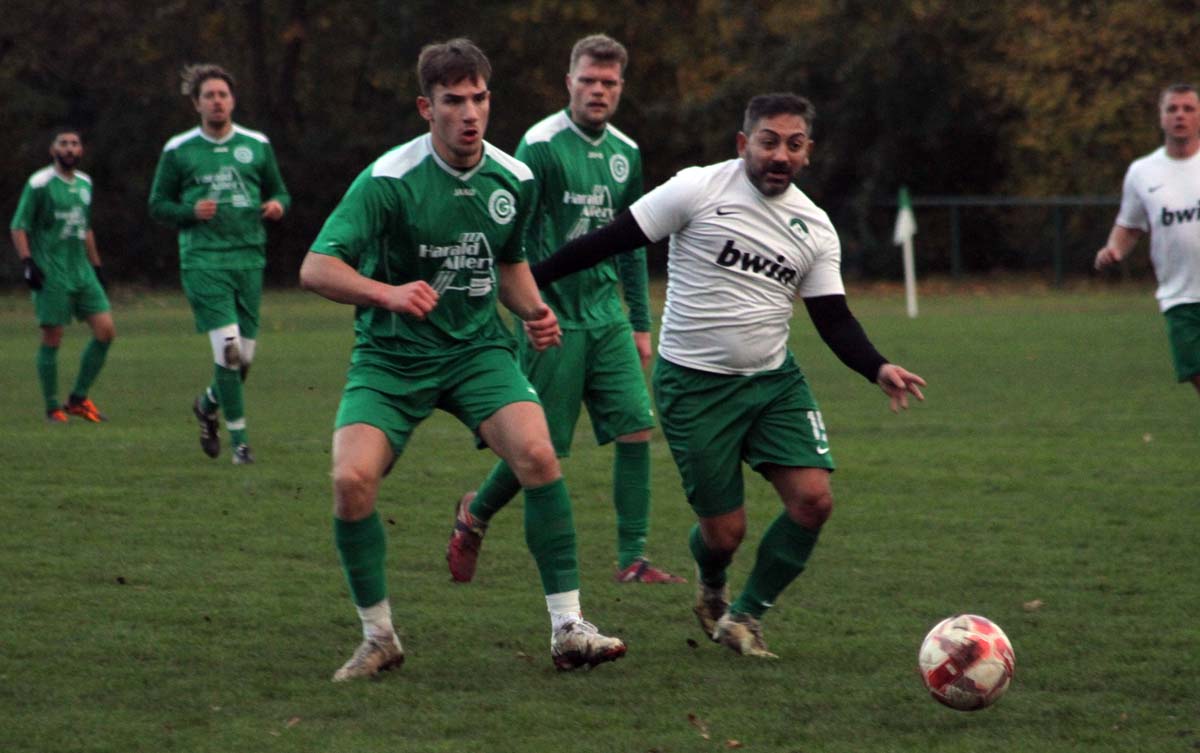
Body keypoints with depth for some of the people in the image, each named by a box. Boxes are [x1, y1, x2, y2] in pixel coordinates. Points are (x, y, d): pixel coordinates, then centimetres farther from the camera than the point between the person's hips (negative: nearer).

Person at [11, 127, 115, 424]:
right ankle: (53, 408, 8)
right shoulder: (39, 184, -7)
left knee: (106, 330, -3)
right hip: (51, 275, -6)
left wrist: (96, 265, 23)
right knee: (52, 339, -3)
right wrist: (27, 263, -16)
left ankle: (78, 399, 9)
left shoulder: (85, 184, 13)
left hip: (82, 273, 6)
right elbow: (18, 227, -6)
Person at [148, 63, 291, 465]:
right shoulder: (177, 151, 2)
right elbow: (158, 204, 7)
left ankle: (207, 404, 35)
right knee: (228, 347, -17)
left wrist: (277, 205, -6)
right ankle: (239, 438, -8)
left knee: (245, 355, 4)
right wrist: (191, 211, -12)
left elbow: (279, 192, 18)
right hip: (203, 261, -4)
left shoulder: (257, 146, 9)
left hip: (249, 260, 4)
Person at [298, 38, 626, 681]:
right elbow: (316, 268, -21)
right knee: (352, 480, -21)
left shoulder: (514, 180, 1)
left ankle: (567, 628, -12)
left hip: (478, 349, 3)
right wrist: (387, 293, -37)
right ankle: (379, 639, 1)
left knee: (538, 455, -22)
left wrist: (534, 310, 1)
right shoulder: (388, 180, -16)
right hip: (391, 357, -3)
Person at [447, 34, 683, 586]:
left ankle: (632, 560, -1)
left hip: (607, 316, 6)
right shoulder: (542, 145, -10)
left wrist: (640, 323, 17)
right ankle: (474, 514, 27)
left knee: (635, 428, -6)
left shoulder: (626, 154, 10)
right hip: (555, 317, -6)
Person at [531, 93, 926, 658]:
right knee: (725, 530, -5)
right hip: (693, 385, -5)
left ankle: (745, 616, 10)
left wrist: (877, 369, -9)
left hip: (774, 379, 5)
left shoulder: (815, 228, 5)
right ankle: (711, 589, 34)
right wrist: (530, 279, -9)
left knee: (813, 500, -12)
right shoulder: (700, 190, -11)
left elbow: (833, 318, 8)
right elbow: (612, 239, -8)